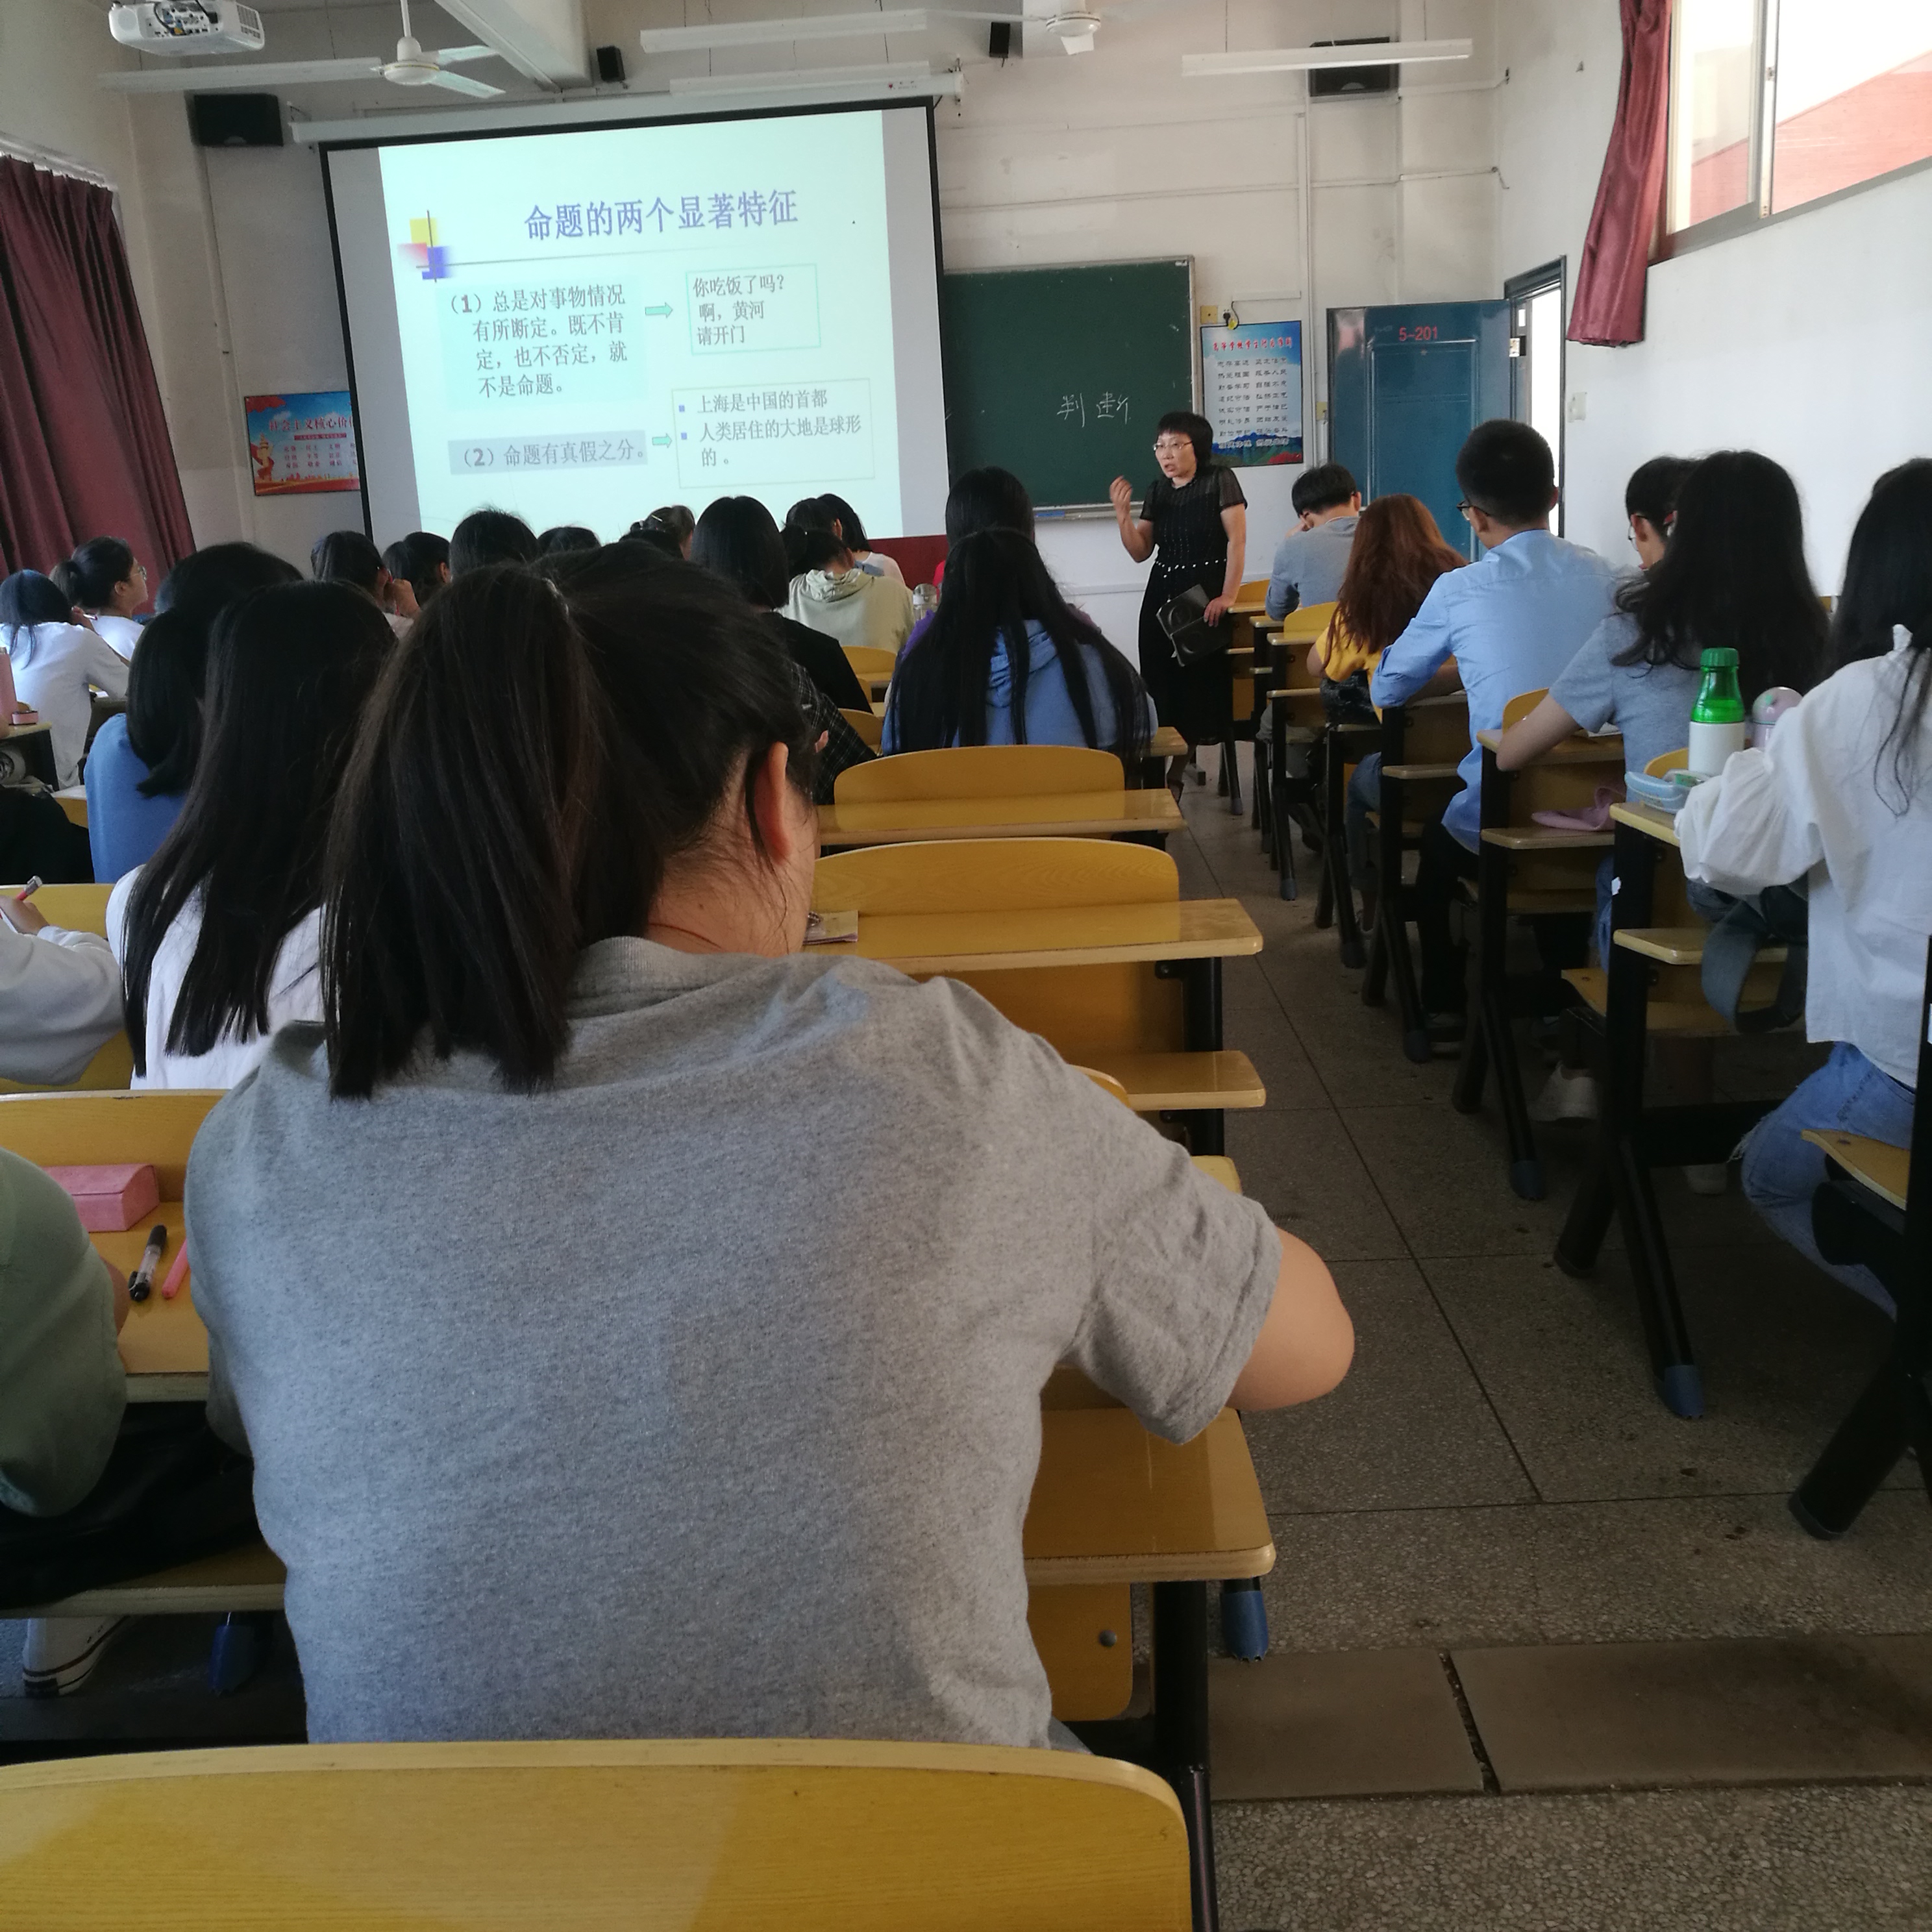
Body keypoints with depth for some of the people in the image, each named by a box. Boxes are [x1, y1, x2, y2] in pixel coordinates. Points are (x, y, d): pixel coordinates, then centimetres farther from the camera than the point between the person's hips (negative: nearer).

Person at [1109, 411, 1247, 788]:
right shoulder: (1157, 491, 10)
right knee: (1163, 684, 4)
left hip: (1206, 596, -5)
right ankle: (1167, 764, 15)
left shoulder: (1219, 481, -6)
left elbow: (1237, 539, -11)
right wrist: (1123, 515, -8)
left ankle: (1176, 775, 6)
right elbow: (1140, 552, 8)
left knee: (1200, 681, -3)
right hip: (1162, 597, 5)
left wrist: (1228, 596, -19)